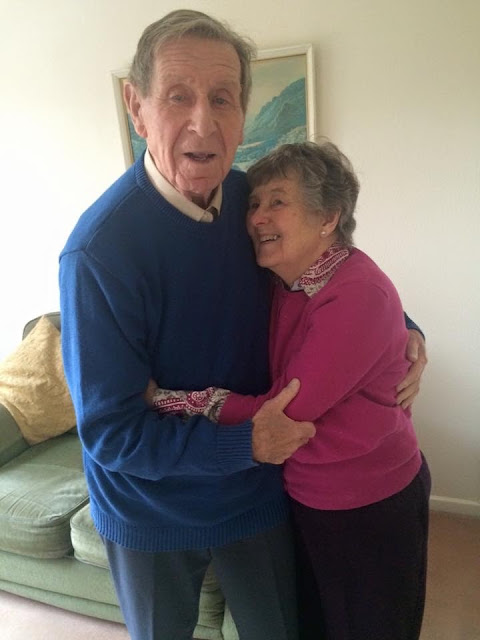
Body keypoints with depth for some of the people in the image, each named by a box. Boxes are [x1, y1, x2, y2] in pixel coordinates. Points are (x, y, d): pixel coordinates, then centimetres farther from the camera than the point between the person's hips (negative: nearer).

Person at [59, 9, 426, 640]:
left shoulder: (254, 199, -12)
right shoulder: (98, 250, -28)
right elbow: (109, 431, -23)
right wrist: (247, 443, -24)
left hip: (257, 492, 4)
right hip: (150, 512, -3)